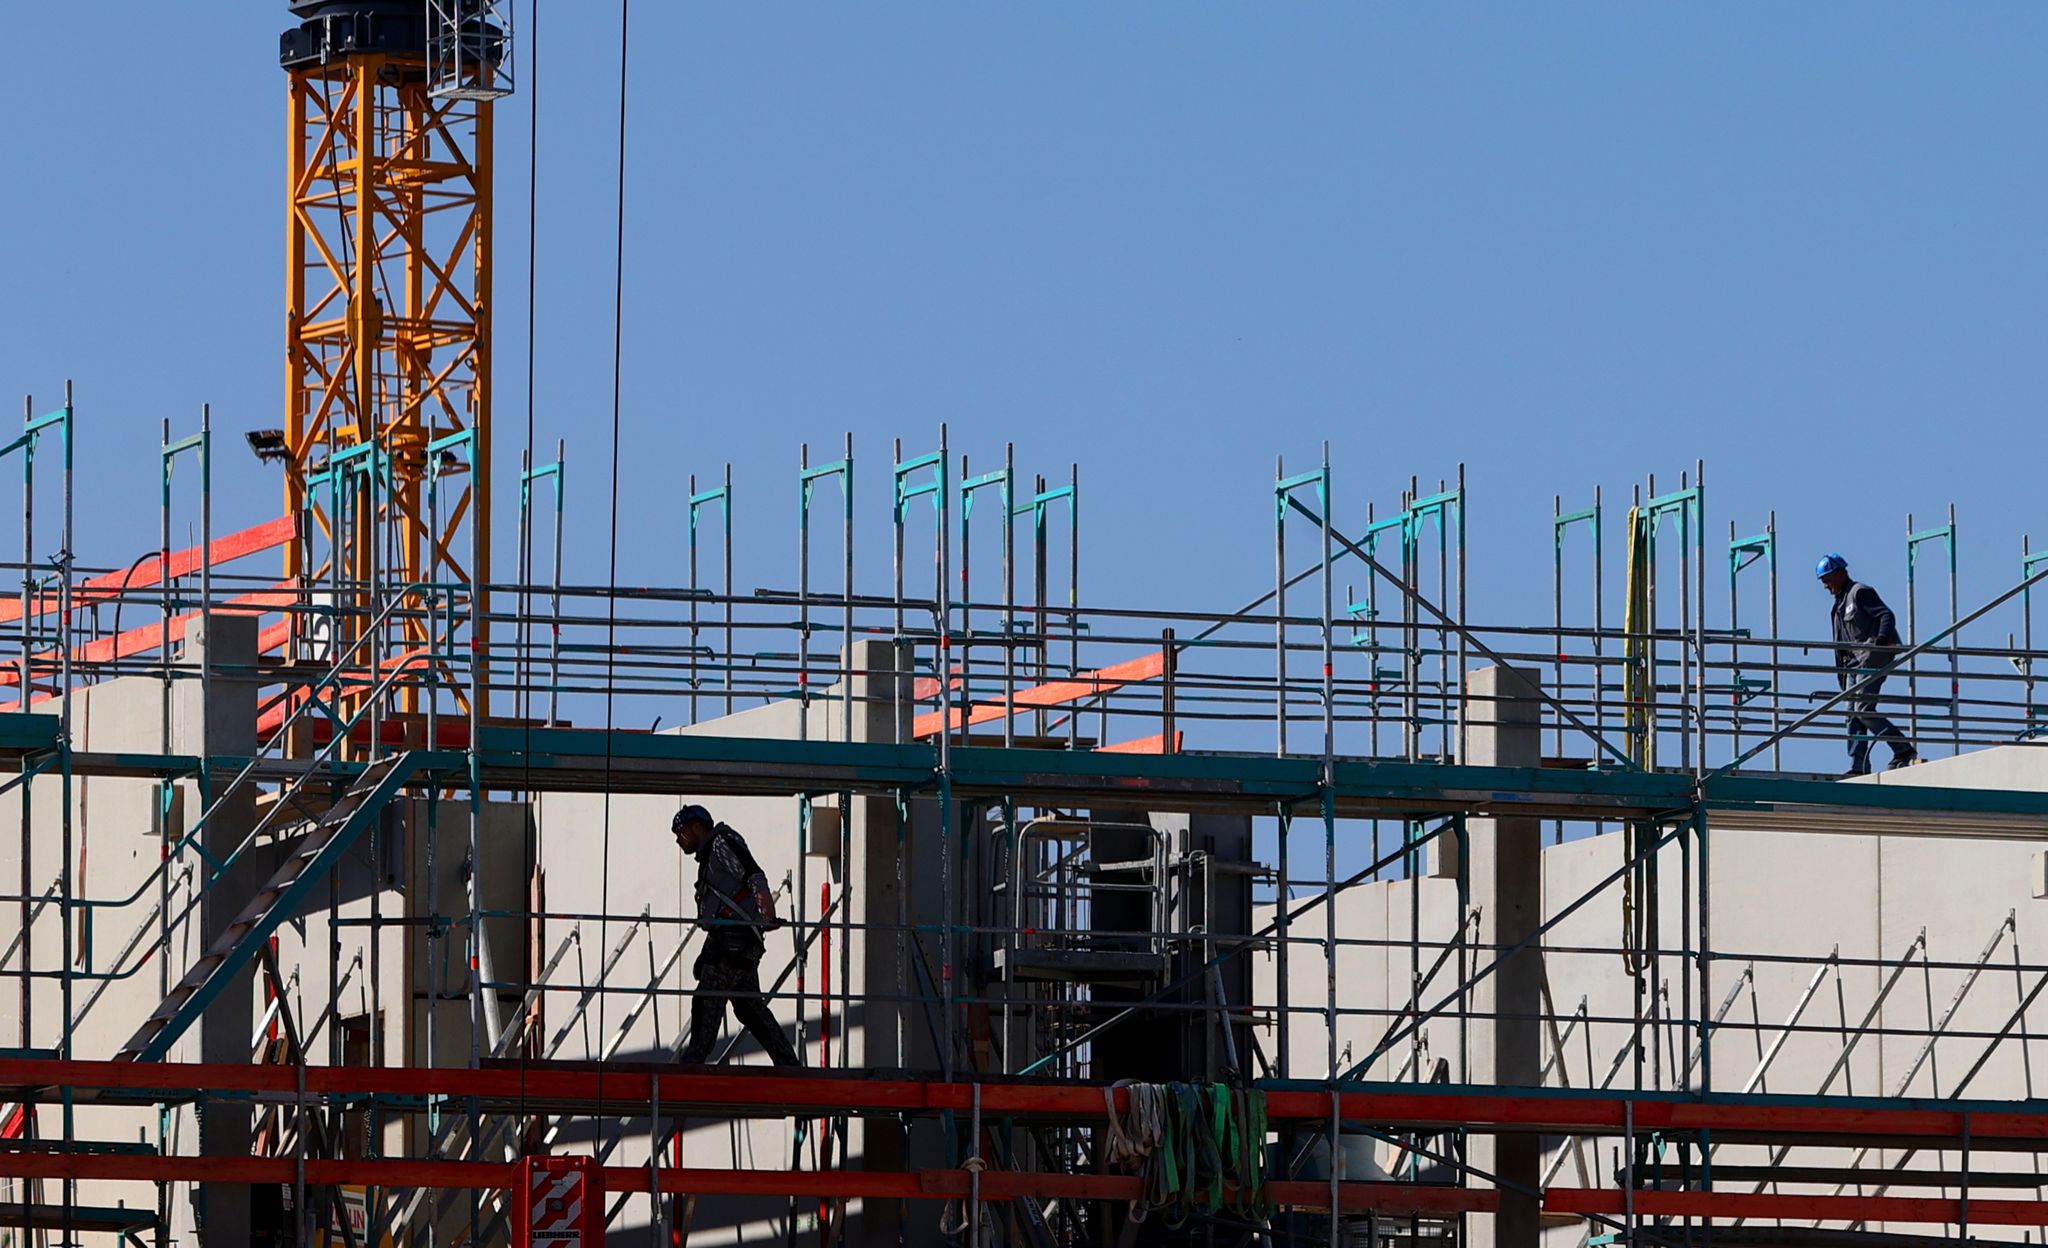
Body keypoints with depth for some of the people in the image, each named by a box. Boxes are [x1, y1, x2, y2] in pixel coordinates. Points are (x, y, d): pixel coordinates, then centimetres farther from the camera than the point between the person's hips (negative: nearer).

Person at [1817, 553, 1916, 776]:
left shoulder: (1860, 592, -3)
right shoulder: (1840, 604, 24)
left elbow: (1886, 615, -16)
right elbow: (1840, 646, 26)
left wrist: (1882, 638, -33)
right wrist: (1841, 672, 22)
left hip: (1874, 656, -10)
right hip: (1855, 661, 10)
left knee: (1863, 709, -17)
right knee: (1852, 713, 2)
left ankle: (1904, 750, -15)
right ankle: (1858, 767, 1)